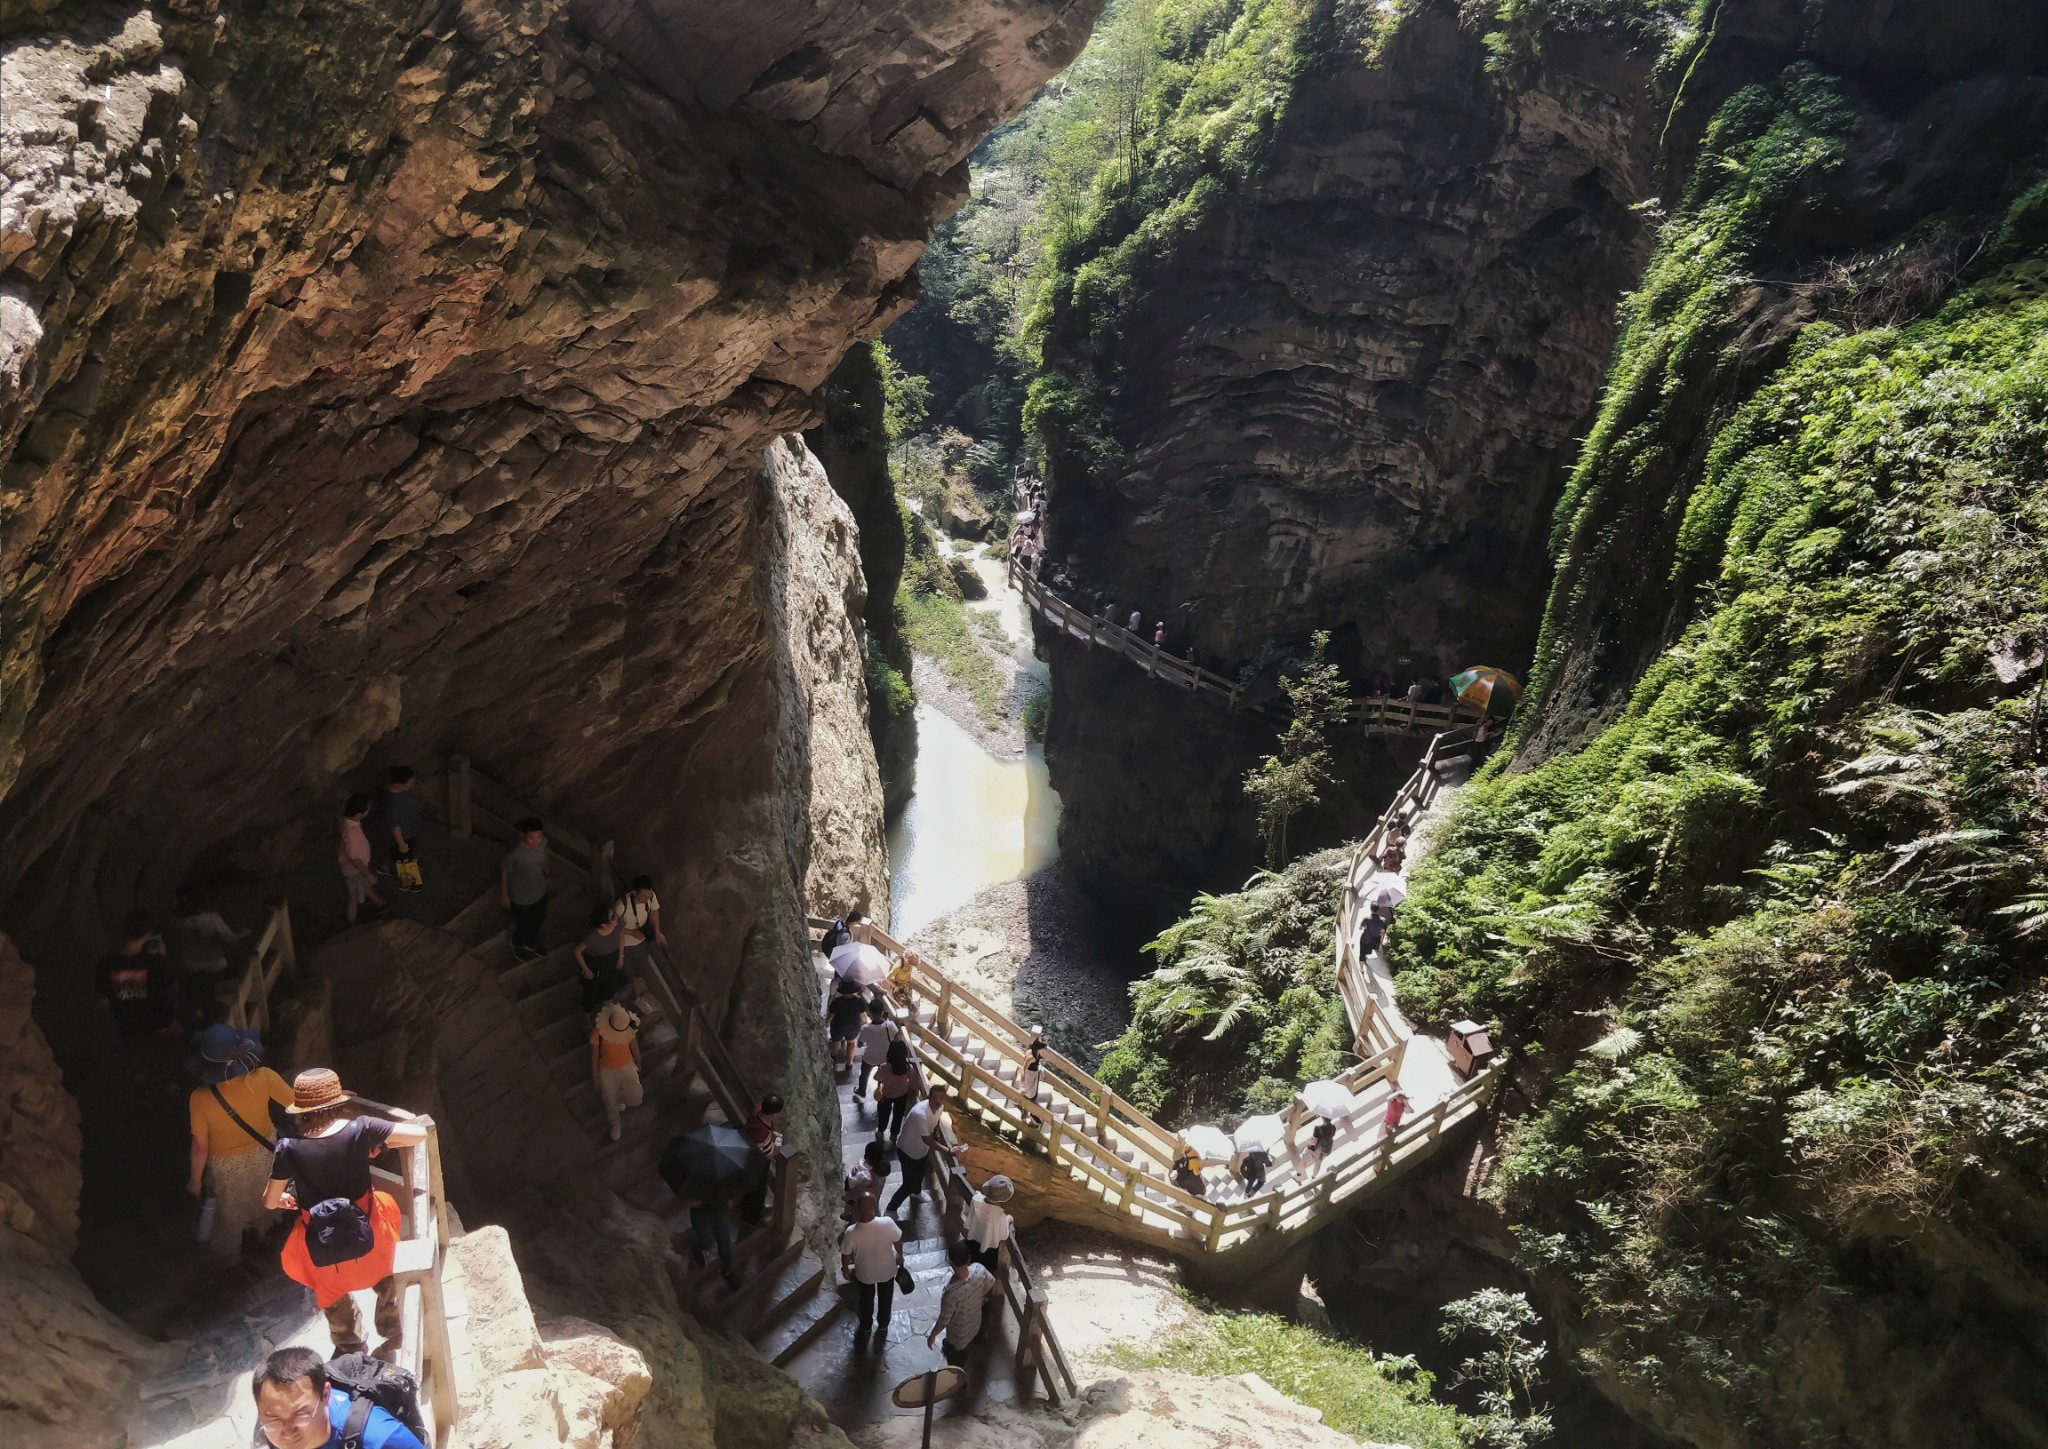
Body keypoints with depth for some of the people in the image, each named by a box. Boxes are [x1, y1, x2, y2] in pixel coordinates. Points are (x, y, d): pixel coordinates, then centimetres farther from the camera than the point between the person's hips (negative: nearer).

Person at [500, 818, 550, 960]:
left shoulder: (543, 842, -22)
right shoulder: (513, 854, -37)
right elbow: (503, 872, -18)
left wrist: (547, 873, 14)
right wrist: (504, 895, -7)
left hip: (540, 892, 5)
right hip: (521, 898, -5)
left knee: (538, 920, 30)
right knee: (524, 925, 22)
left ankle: (531, 943, 61)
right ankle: (517, 946, 56)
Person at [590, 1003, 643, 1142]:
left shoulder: (629, 1027, -23)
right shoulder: (598, 1033, -32)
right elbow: (594, 1056, -16)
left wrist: (638, 1063, 12)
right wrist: (594, 1077, -6)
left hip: (627, 1067, 3)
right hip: (607, 1071, -3)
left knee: (635, 1099, 14)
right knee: (611, 1101, 16)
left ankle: (620, 1101, 51)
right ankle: (616, 1124, 48)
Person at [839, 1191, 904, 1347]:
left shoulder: (851, 1233, -35)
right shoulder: (888, 1223, -34)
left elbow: (846, 1255, -16)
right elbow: (898, 1242, -13)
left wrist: (845, 1269, 7)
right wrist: (900, 1256, 10)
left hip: (864, 1273, 0)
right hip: (887, 1270, 1)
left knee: (866, 1301, 30)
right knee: (885, 1300, 30)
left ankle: (866, 1327, 53)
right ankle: (883, 1326, 53)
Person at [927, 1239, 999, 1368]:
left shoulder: (951, 1293, -44)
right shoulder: (979, 1269, -29)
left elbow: (944, 1321, -28)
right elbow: (991, 1284, -6)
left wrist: (932, 1335, -9)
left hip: (959, 1334, -5)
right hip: (974, 1323, 5)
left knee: (956, 1361, 25)